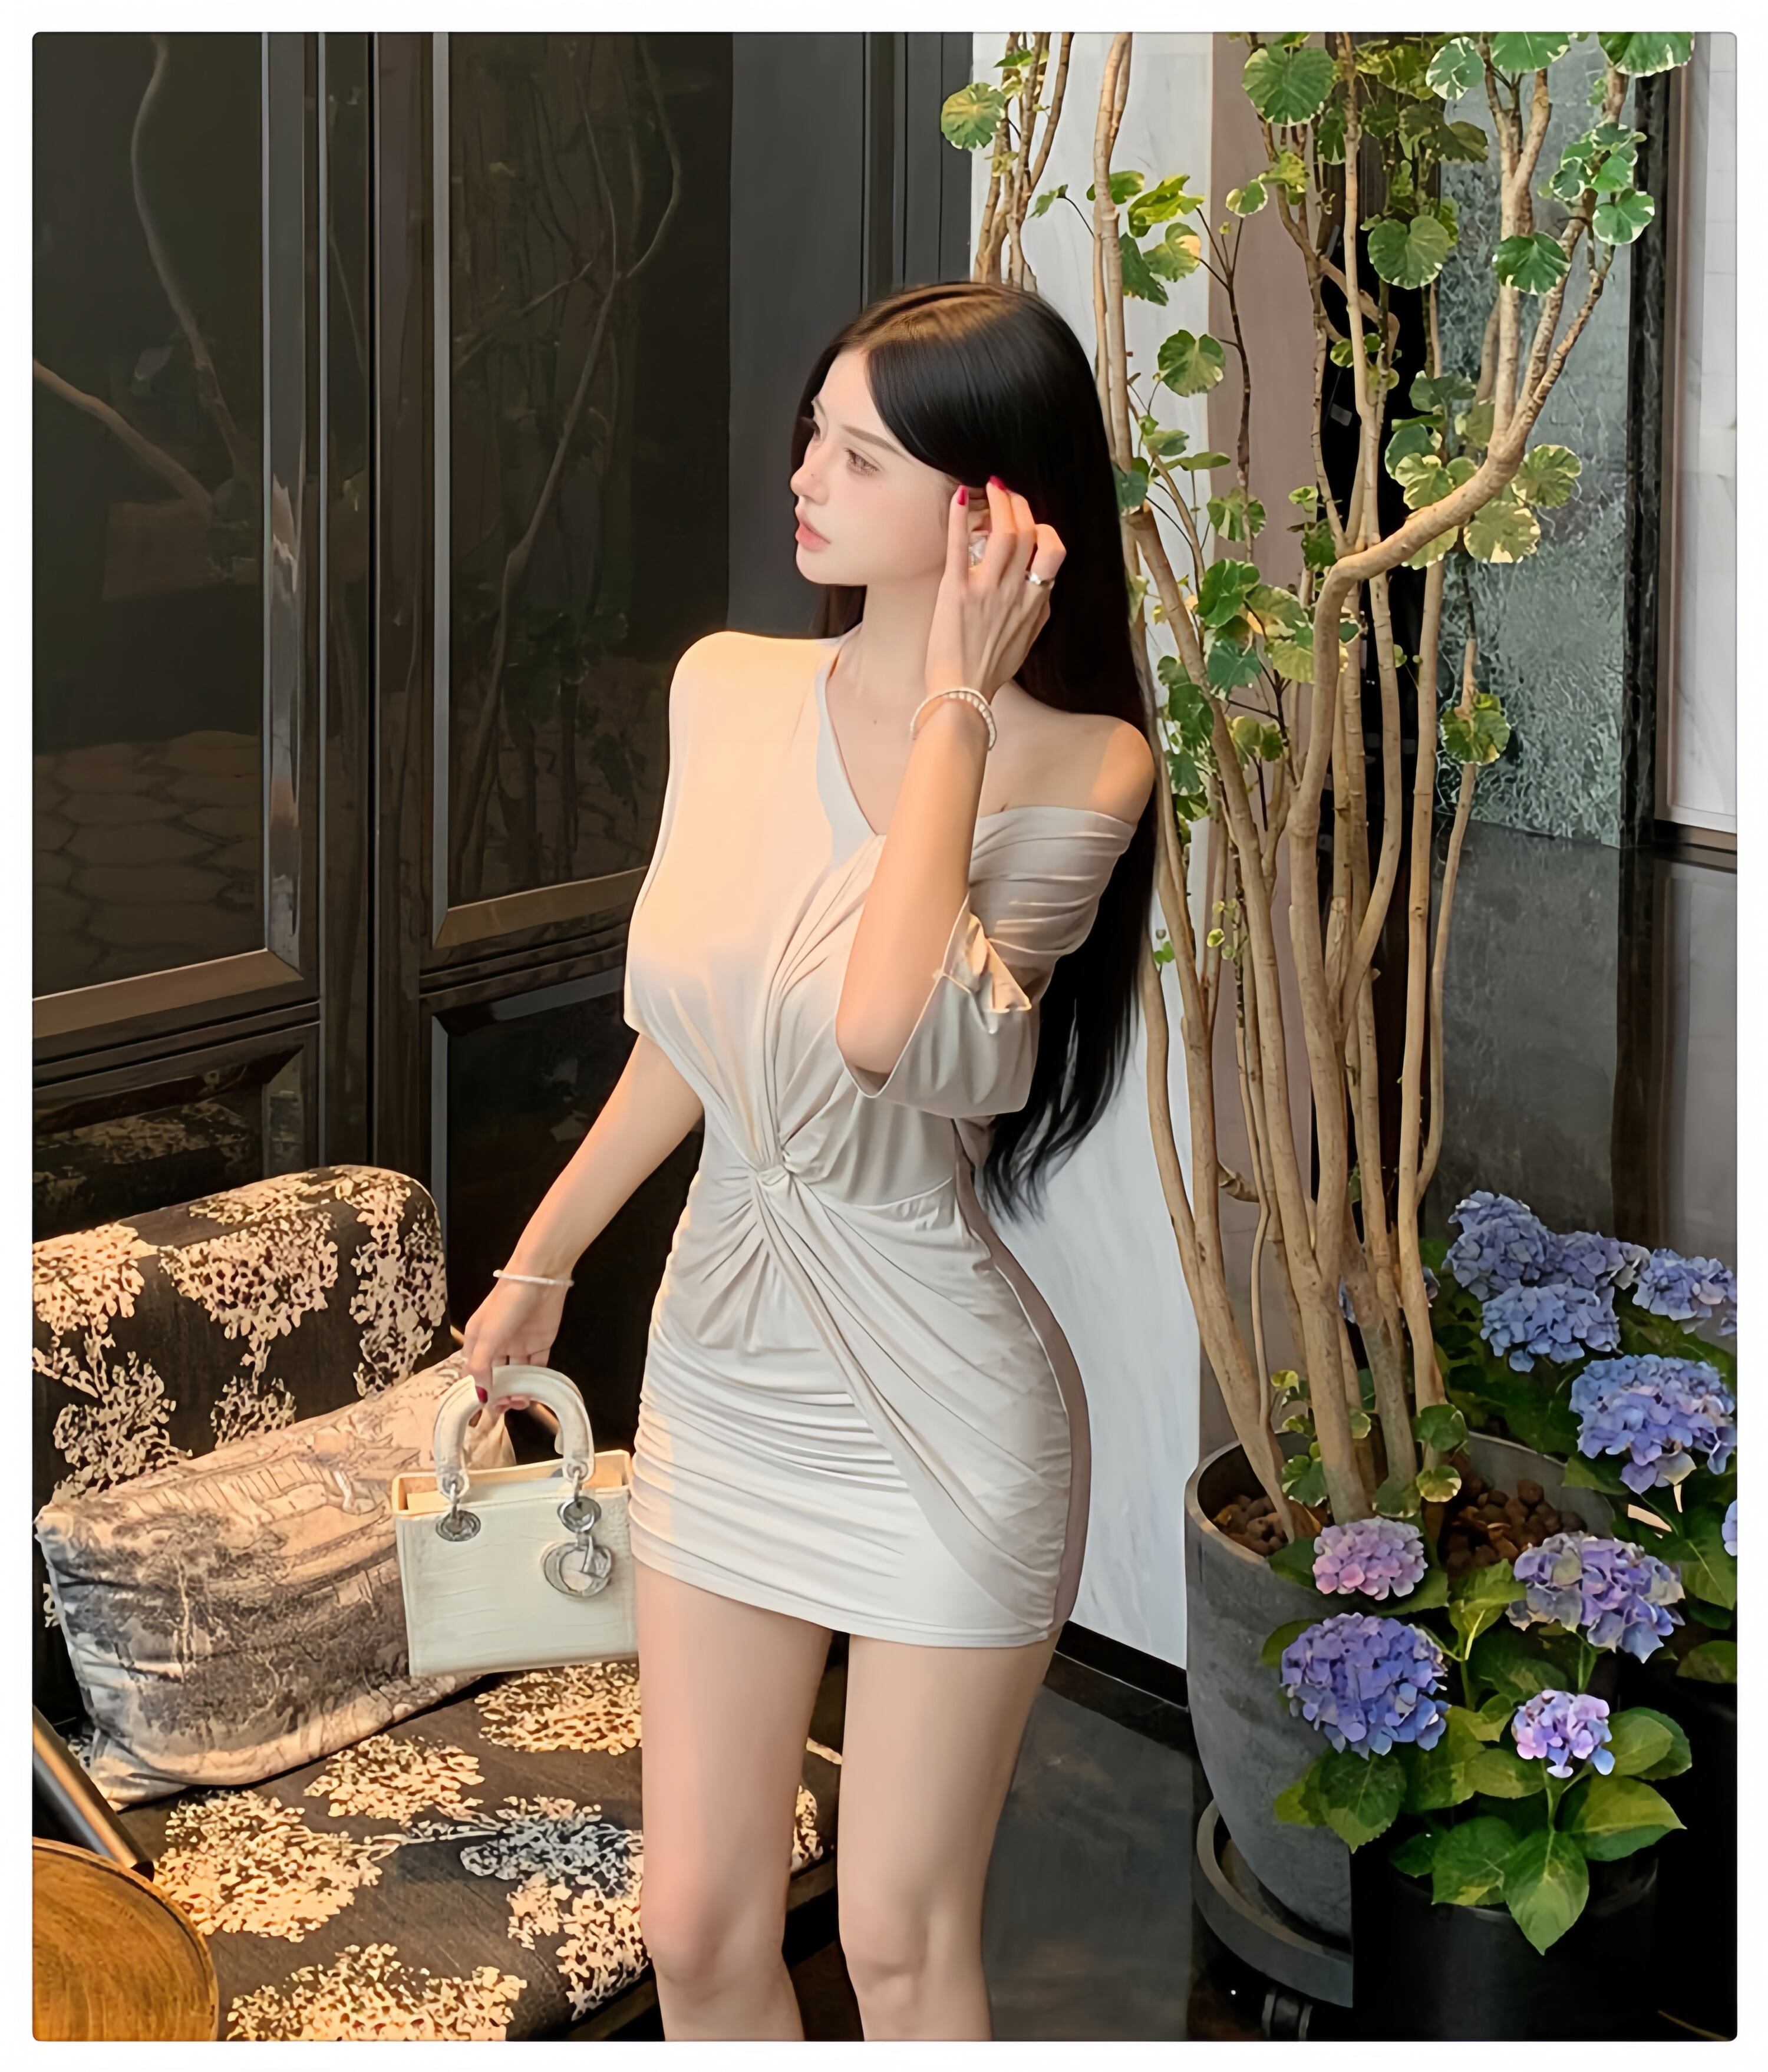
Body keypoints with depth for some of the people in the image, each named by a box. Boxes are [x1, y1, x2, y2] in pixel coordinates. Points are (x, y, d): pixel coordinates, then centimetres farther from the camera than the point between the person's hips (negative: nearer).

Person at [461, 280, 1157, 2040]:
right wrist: (540, 1261, 20)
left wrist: (955, 704, -28)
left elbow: (888, 1026, -36)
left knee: (900, 1941, 9)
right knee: (697, 1932, 13)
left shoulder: (1075, 767, -18)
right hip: (722, 1380, 5)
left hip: (936, 1418, -5)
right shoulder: (726, 691, -3)